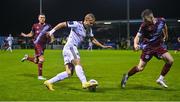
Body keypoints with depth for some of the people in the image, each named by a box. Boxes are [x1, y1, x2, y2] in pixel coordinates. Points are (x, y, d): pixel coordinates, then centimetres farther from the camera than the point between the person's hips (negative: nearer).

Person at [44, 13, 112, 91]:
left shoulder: (89, 30, 14)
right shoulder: (77, 24, -10)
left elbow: (93, 39, 25)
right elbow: (62, 24, -9)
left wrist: (103, 46, 20)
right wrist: (52, 31, -13)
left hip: (73, 48, 9)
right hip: (69, 47, -9)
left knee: (69, 73, 6)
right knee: (77, 62, -29)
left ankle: (49, 82, 11)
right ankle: (85, 83, -42)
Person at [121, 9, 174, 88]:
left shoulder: (161, 21, -11)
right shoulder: (144, 26, -20)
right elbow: (138, 36, -22)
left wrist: (165, 35, 27)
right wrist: (135, 44, -44)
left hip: (158, 46, 4)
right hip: (148, 47, -4)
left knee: (170, 60, -12)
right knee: (140, 68, -8)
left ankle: (160, 79, 4)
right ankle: (126, 76, 16)